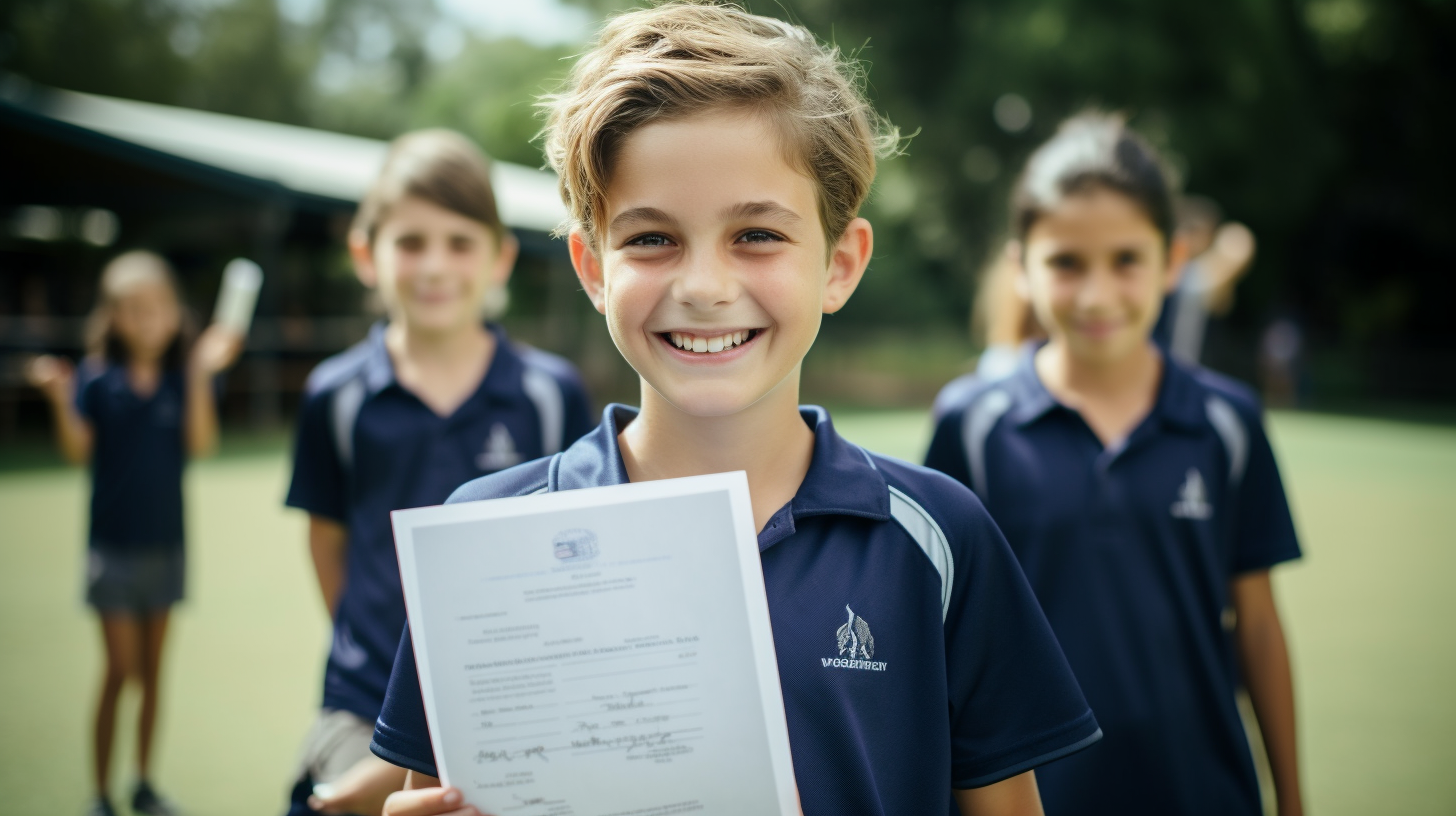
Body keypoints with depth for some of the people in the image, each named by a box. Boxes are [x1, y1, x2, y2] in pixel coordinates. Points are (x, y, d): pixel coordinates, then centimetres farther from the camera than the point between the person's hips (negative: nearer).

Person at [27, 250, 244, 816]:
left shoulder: (183, 378, -2)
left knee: (152, 670, 13)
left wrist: (202, 374, -24)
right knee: (120, 670, -2)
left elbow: (201, 445, -15)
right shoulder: (97, 377, -5)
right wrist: (60, 399, -28)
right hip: (113, 542, -2)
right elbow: (77, 450, -12)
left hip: (165, 542, 2)